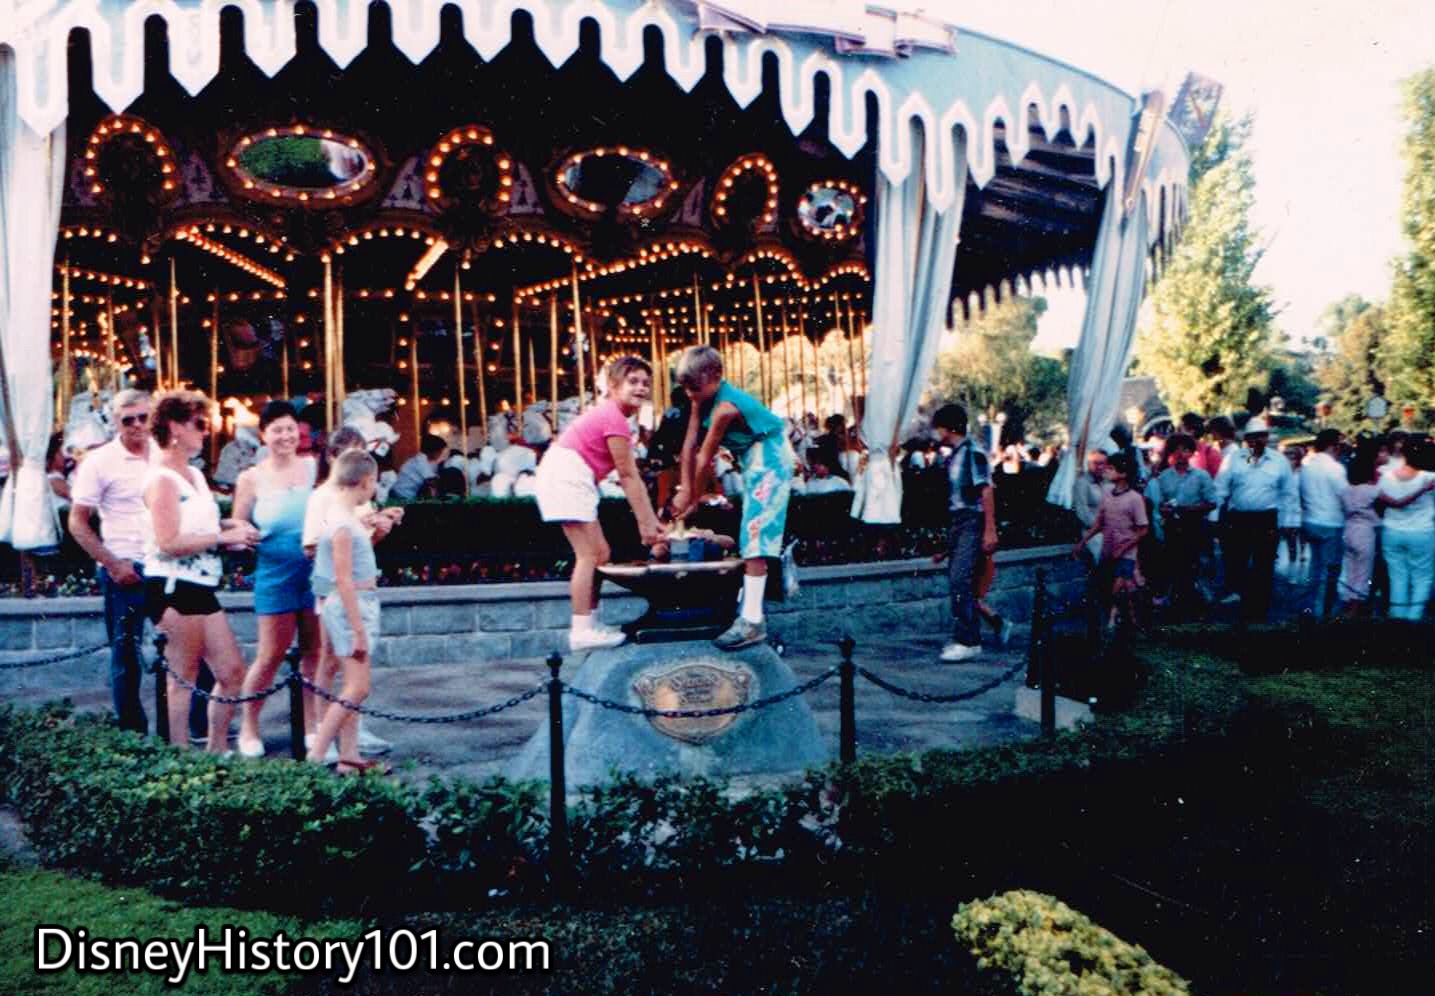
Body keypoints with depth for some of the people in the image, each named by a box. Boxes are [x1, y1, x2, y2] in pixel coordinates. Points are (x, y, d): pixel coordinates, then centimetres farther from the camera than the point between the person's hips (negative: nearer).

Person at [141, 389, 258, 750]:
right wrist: (223, 537, -15)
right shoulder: (163, 479, -12)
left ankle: (216, 752, 21)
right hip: (173, 587, -9)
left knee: (232, 672, 10)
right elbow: (169, 542, -22)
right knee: (184, 678, -2)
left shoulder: (194, 474, 18)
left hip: (200, 588, 10)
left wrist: (230, 526, 11)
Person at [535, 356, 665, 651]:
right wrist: (644, 523, -10)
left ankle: (589, 623, 17)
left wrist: (652, 520, 10)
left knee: (600, 554, 12)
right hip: (565, 477, -11)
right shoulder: (614, 418, -16)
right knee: (589, 554, -10)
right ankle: (582, 631, -8)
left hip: (569, 479, 11)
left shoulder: (612, 415, 15)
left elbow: (632, 475, 12)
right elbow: (628, 477, -15)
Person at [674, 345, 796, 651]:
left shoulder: (725, 407, -28)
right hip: (753, 459, 10)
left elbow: (705, 457, -21)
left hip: (769, 459, -10)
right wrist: (685, 489, -6)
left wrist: (694, 499, -12)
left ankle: (752, 620, -21)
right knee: (752, 534, 18)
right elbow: (690, 444, -2)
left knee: (756, 534, -17)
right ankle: (750, 605, 32)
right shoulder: (703, 399, -1)